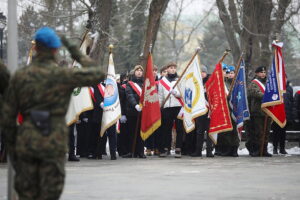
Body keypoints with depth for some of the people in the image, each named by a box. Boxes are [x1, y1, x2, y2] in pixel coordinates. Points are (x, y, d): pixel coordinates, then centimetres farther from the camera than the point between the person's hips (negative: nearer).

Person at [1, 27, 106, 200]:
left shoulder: (20, 76, 3)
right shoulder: (63, 75, -7)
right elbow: (98, 75, 4)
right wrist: (78, 55, 13)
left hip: (26, 142, 3)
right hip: (54, 143, -3)